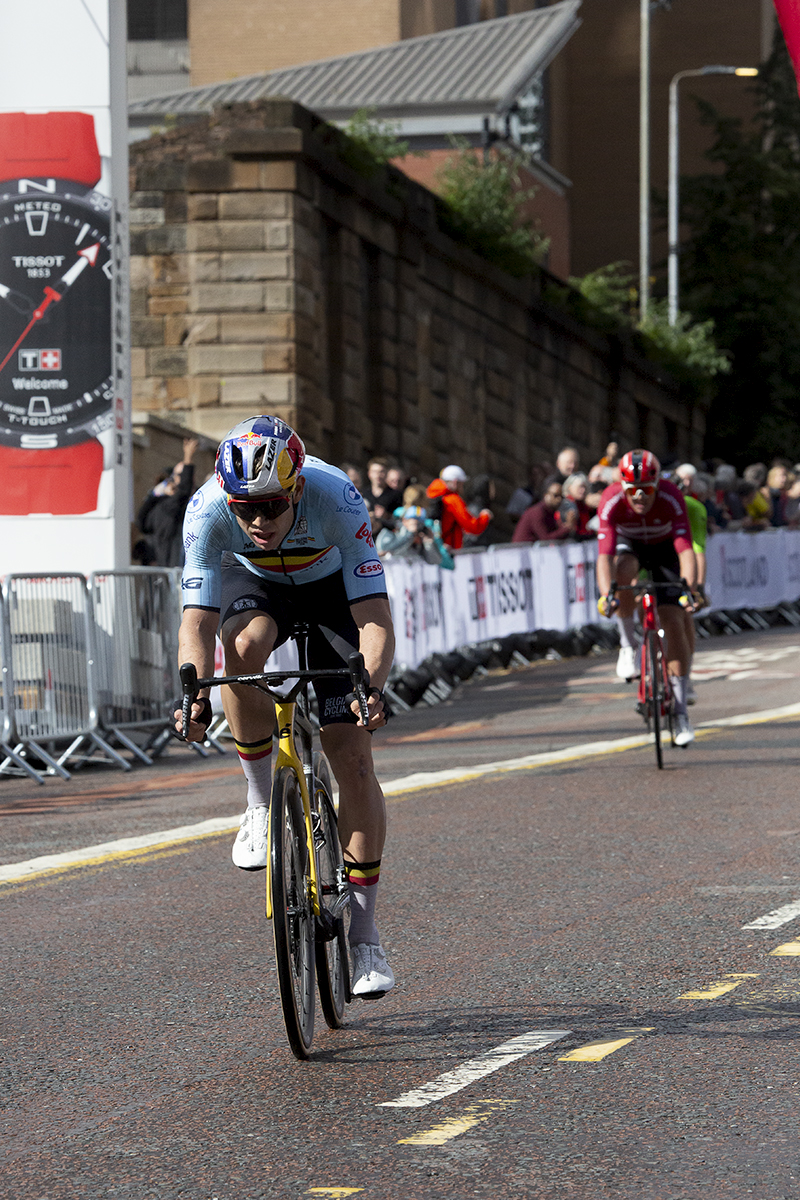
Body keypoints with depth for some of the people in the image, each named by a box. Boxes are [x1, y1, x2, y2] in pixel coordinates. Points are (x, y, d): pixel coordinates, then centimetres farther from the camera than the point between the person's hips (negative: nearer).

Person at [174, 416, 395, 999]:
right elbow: (197, 622, -33)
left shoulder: (336, 498, -38)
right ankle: (261, 803, -17)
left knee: (354, 760, -10)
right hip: (255, 584, 1)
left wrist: (372, 685, -57)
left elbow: (376, 621, -39)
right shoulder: (208, 511, -34)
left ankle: (364, 933, 2)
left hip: (331, 588, -1)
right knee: (245, 644, -37)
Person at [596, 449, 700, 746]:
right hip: (629, 544, 0)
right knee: (623, 571, -37)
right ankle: (627, 645, -16)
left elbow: (685, 548, -42)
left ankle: (681, 714, -5)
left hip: (664, 548, 0)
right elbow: (604, 554, -41)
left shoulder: (671, 498, -35)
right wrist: (605, 595, -56)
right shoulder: (612, 501, -34)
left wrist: (691, 588, -57)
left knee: (674, 624, -11)